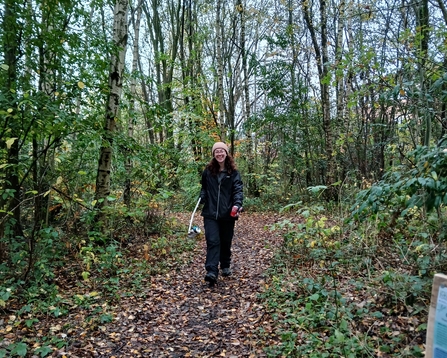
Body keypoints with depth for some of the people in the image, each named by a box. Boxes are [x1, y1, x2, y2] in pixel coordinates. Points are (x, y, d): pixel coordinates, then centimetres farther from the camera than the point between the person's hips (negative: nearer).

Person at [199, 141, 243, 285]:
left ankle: (225, 266, 36)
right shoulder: (208, 171, 3)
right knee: (213, 241, -10)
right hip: (210, 213, 0)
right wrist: (202, 198, -3)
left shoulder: (233, 172, -2)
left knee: (226, 241, 15)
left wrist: (237, 204, -28)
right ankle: (212, 272, -12)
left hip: (227, 214, 0)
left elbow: (238, 190, -11)